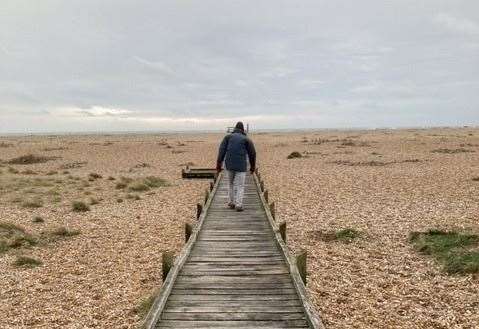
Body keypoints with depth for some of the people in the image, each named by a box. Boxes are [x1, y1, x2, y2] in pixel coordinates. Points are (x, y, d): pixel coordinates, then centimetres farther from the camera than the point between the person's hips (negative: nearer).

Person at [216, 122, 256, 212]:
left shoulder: (228, 137, 9)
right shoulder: (247, 139, 5)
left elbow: (222, 150, -2)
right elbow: (252, 153, 2)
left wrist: (219, 164, -4)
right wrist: (253, 166, 15)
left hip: (229, 165, 2)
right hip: (241, 166, -2)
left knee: (231, 184, 21)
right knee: (240, 186, 4)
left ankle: (232, 203, 25)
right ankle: (238, 205, -6)